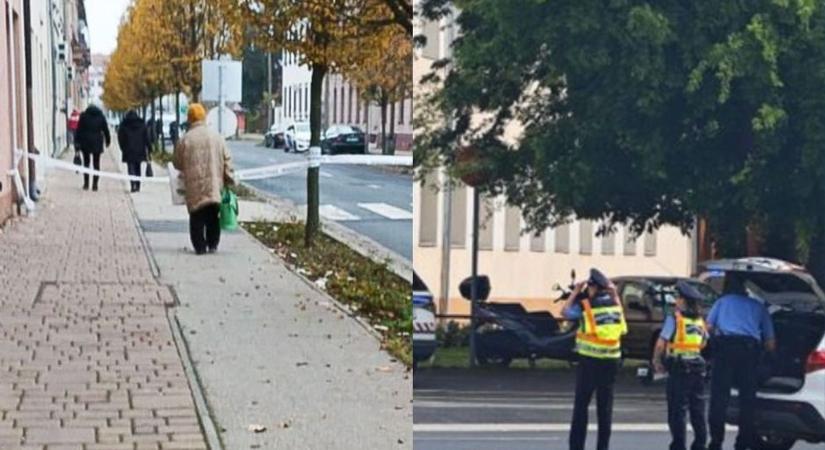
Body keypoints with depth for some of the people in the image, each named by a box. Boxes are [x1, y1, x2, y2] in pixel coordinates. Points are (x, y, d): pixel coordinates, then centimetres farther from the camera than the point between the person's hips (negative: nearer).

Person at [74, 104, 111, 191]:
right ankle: (95, 184, -1)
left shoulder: (83, 116, 0)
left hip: (85, 142, -1)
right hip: (97, 143, 1)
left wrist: (77, 142, 0)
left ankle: (86, 184, 5)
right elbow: (106, 130, 8)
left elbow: (79, 130, -2)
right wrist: (108, 141, 18)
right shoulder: (101, 117, 3)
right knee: (96, 164, 4)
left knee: (86, 163, 9)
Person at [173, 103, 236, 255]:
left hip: (194, 187, -2)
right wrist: (230, 180, 9)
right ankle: (212, 245, 14)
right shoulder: (216, 137, 1)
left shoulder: (185, 139, -6)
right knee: (213, 217, 13)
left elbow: (177, 163, 4)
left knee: (197, 217, 6)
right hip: (215, 185, 2)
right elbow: (227, 160, 2)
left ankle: (200, 246, 4)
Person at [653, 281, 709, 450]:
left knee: (677, 410, -1)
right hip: (697, 367, 6)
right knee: (697, 408, 13)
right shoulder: (700, 321, 9)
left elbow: (661, 343, -13)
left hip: (678, 368, -6)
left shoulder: (674, 319, -10)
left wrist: (657, 360, 0)